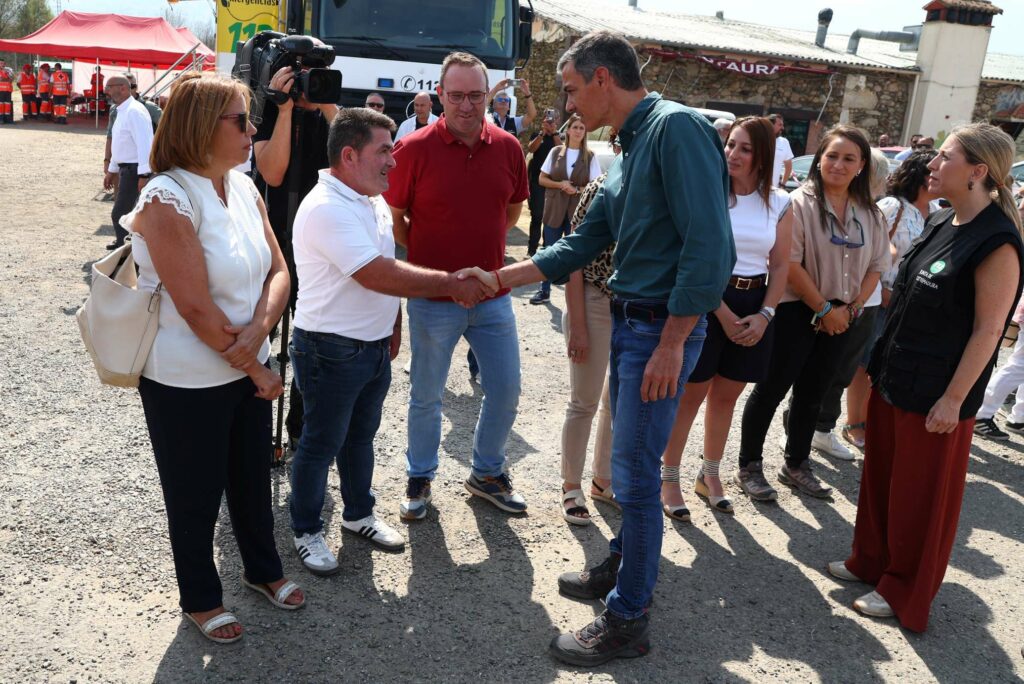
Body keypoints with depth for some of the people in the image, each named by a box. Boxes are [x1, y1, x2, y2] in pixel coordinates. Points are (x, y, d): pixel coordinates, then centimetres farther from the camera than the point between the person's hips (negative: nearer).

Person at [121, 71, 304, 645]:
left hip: (248, 368, 7)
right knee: (196, 492, 14)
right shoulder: (168, 201, -22)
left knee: (253, 476, 23)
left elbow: (278, 270, 0)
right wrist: (257, 370, -14)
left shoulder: (245, 188, 1)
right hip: (188, 381, -6)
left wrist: (259, 327, -19)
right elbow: (196, 308, -24)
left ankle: (263, 568, 46)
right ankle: (200, 598, 37)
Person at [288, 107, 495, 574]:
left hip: (375, 346, 8)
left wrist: (394, 325, 16)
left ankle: (358, 514, 39)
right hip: (332, 351, -8)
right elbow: (377, 275, -30)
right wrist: (451, 284, -26)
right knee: (320, 445, 7)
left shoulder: (374, 202, 7)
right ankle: (306, 531, 25)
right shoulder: (326, 208, -23)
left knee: (361, 436, 22)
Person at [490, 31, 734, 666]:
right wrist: (500, 278, 15)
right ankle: (627, 566, 37)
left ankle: (628, 620, 12)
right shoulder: (631, 149, 15)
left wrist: (672, 344, -22)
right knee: (629, 462, 19)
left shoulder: (678, 127, -15)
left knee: (635, 473, -2)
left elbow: (710, 245, -23)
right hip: (628, 324, 9)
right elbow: (582, 244, 18)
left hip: (663, 328, -9)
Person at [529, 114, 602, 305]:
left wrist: (576, 189, -17)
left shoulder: (590, 156, -1)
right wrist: (560, 185, -12)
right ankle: (544, 290, 17)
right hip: (554, 210, 2)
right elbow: (542, 179, 5)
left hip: (577, 212, -2)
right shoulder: (556, 152, 3)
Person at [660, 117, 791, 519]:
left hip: (754, 307, 4)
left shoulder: (779, 204, 4)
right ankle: (669, 479, 15)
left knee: (726, 396, 14)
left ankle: (710, 475, 29)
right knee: (691, 395, 2)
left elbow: (780, 265, 6)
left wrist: (764, 315, -6)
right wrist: (724, 314, -15)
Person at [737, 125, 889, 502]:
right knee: (772, 389, 1)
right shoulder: (800, 202, -10)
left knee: (812, 394, 15)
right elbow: (790, 263, -16)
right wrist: (823, 308, -13)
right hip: (796, 311, -5)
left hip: (841, 318, 6)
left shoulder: (869, 213, 8)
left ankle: (796, 465, 29)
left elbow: (876, 266, 8)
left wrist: (850, 308, -5)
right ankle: (749, 467, 13)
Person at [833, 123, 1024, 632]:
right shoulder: (940, 224, 7)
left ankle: (905, 593, 23)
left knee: (921, 494, 7)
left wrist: (953, 399, -18)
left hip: (935, 394, -8)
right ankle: (871, 561, 37)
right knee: (880, 476, 19)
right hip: (893, 378, 8)